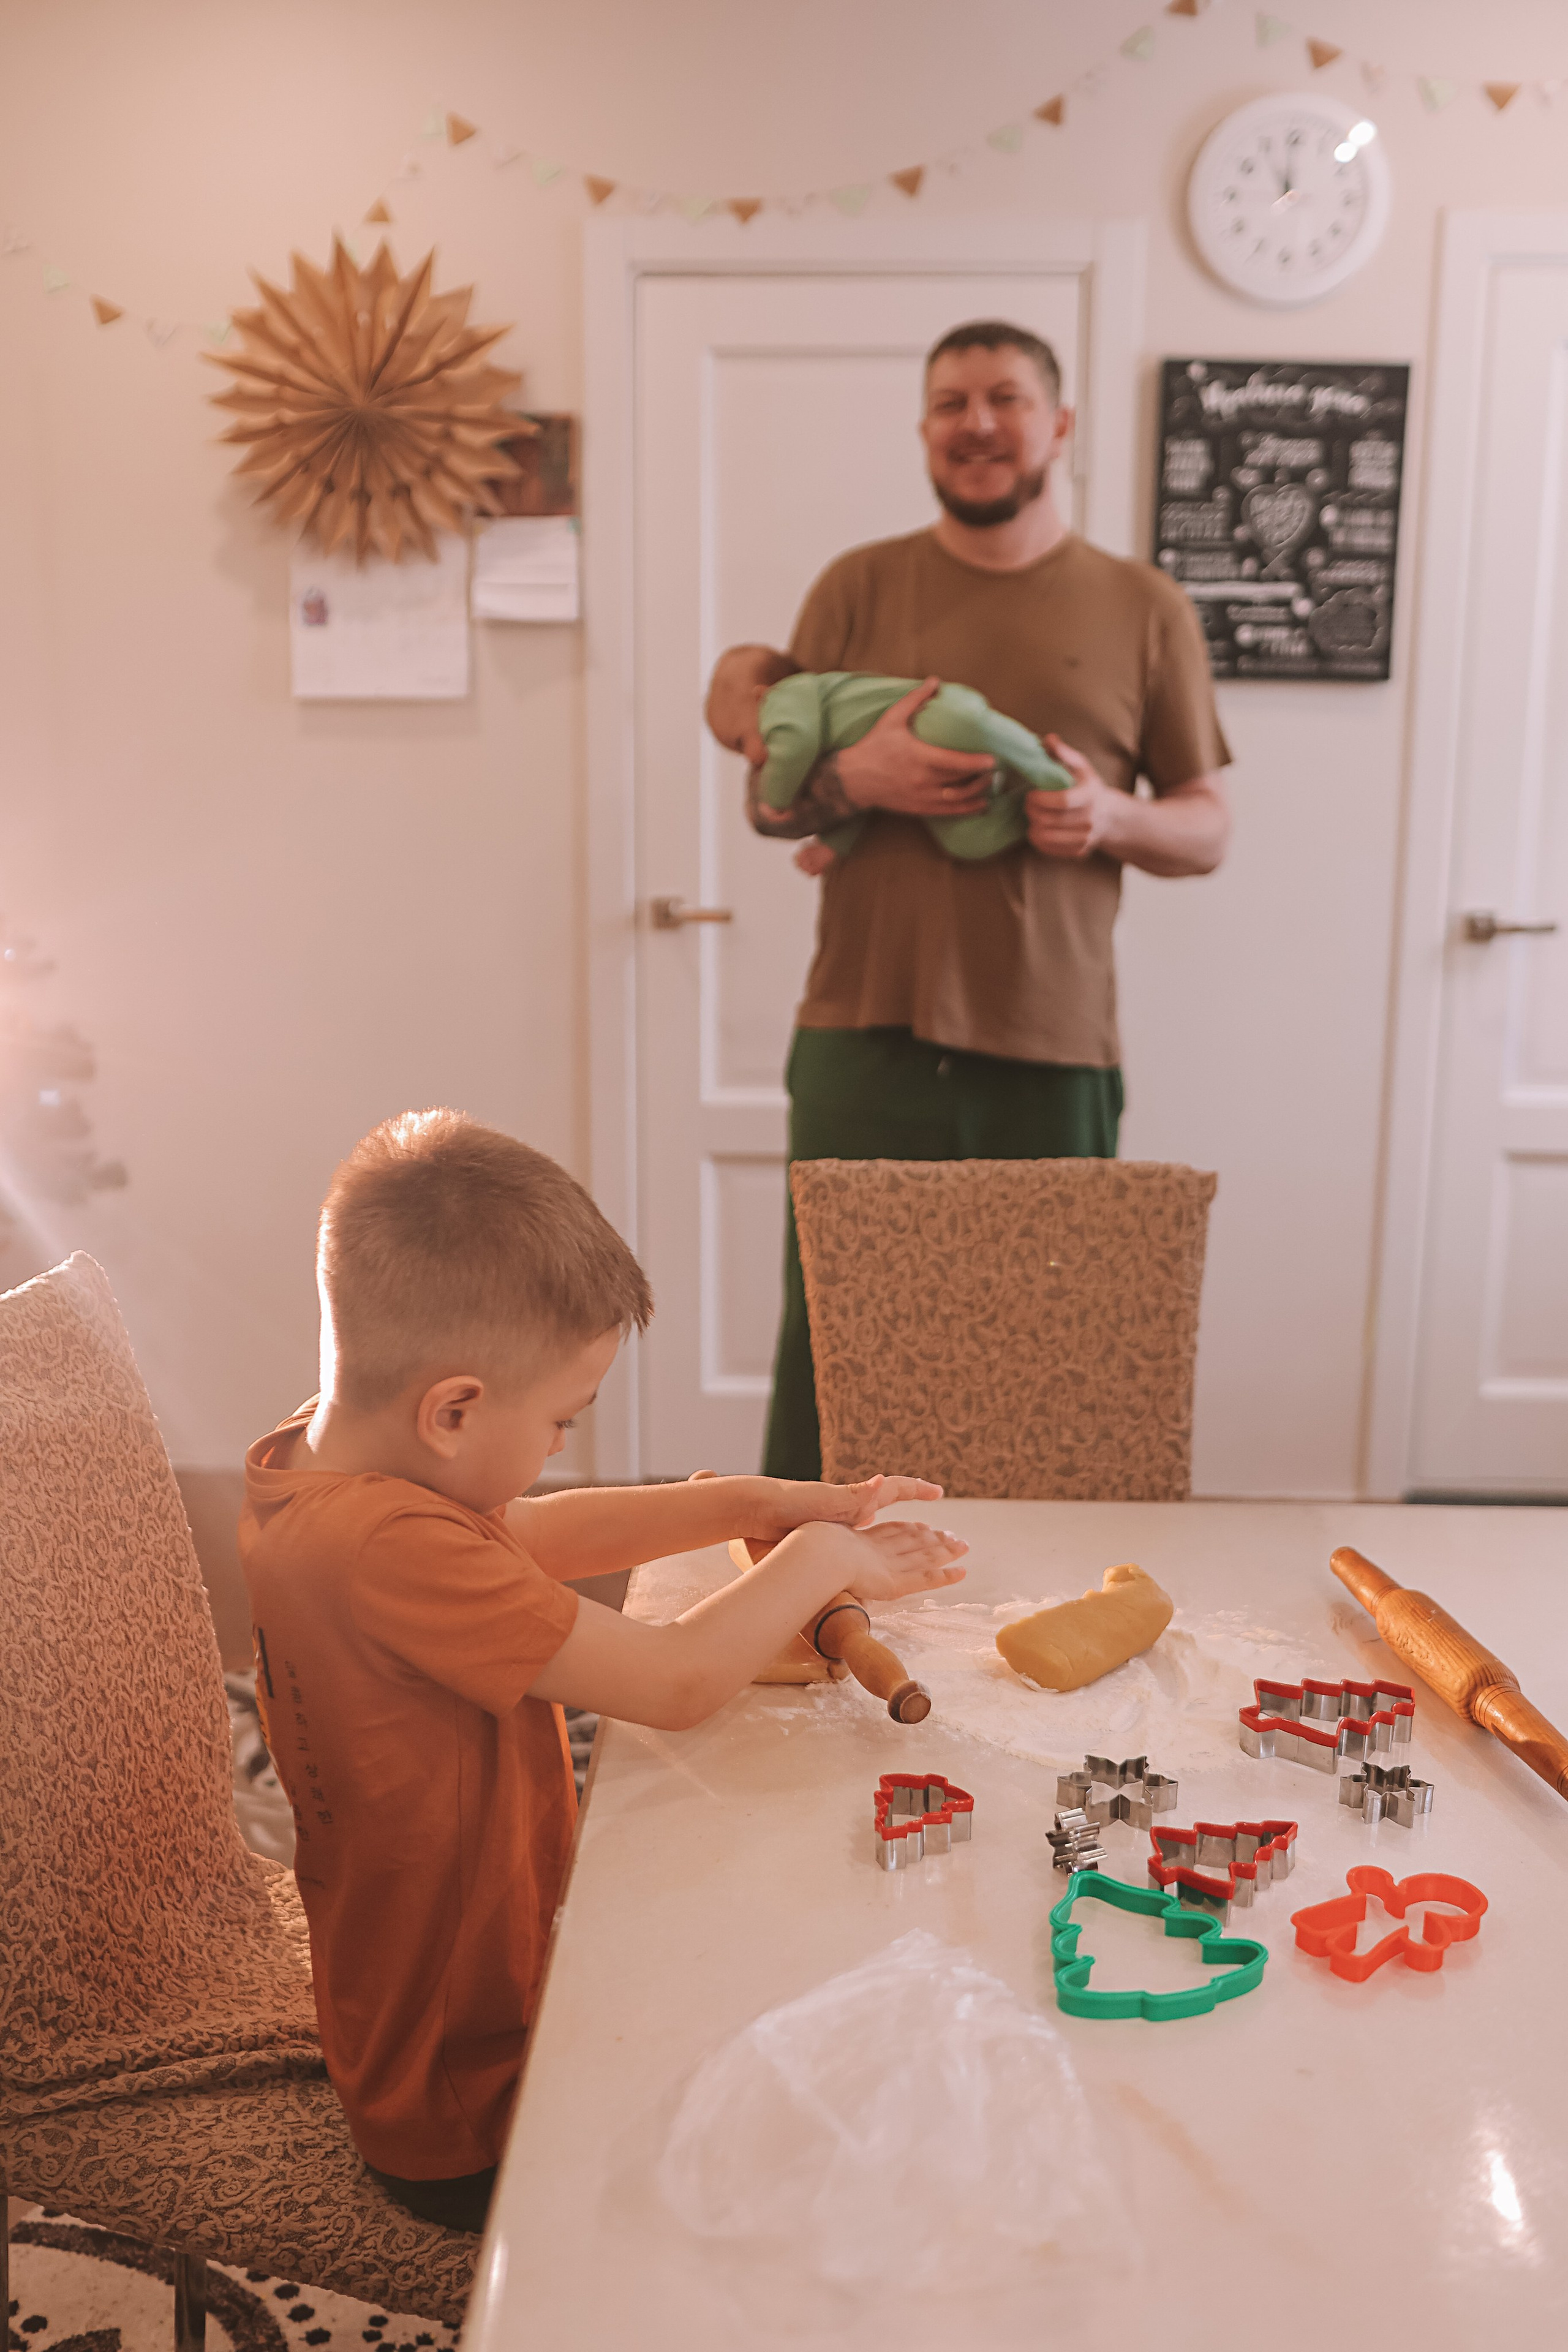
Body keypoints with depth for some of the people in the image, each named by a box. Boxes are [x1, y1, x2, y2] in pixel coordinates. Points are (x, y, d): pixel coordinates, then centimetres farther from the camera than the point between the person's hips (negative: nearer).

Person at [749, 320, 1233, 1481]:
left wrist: (1112, 818, -11)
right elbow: (766, 800, 11)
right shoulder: (858, 587, 9)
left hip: (1053, 1051, 0)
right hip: (864, 1037, 1)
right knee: (832, 1342, 5)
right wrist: (854, 776, -11)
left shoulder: (1147, 609, 8)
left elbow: (1208, 826, 11)